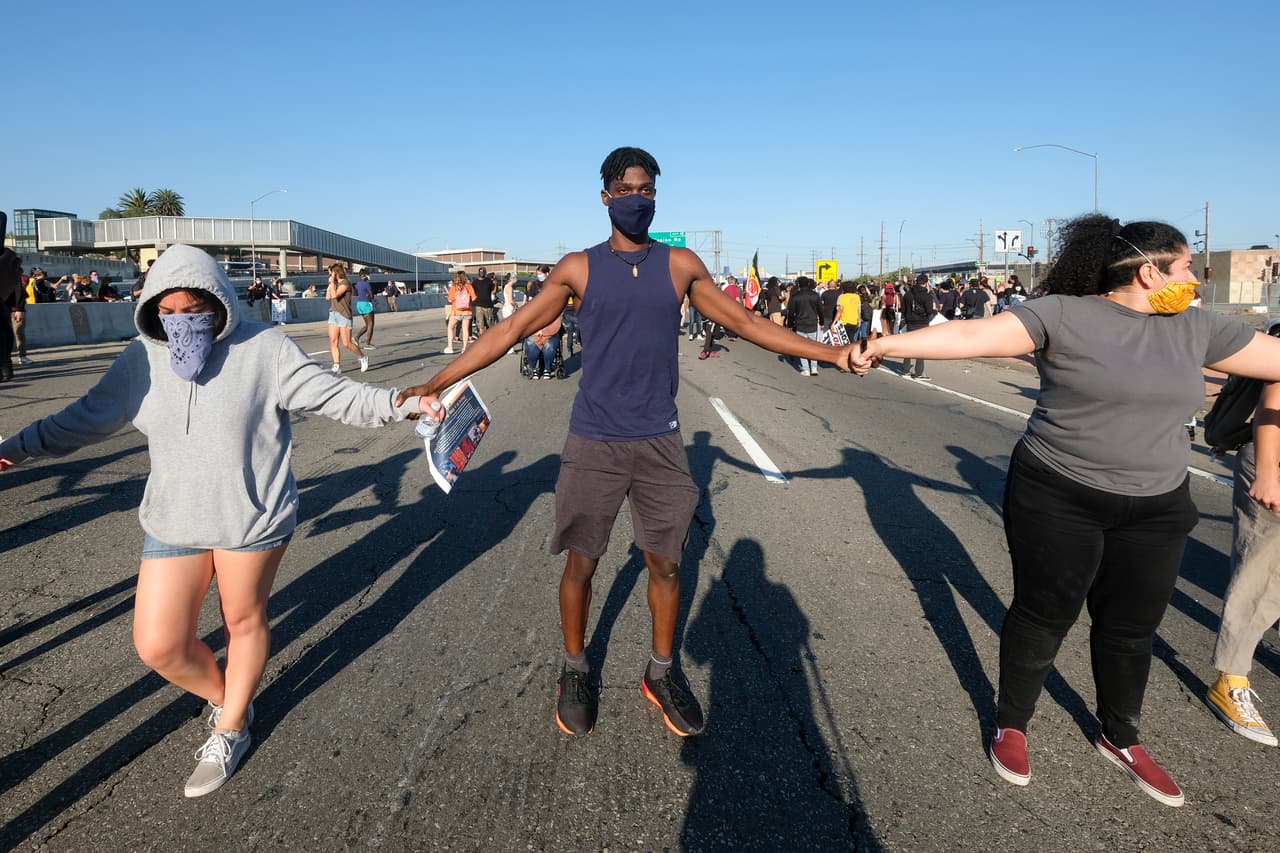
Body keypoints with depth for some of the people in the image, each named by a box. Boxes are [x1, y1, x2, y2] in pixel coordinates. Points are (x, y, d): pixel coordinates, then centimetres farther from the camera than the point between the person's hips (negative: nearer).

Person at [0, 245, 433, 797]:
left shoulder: (263, 347, -10)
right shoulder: (142, 357, 0)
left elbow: (333, 396, -12)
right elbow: (87, 419, 12)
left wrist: (402, 403, -23)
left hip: (254, 518, -3)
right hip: (173, 521, 4)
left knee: (245, 621, 13)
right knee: (158, 646, 1)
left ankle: (231, 729, 38)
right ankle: (224, 698, 34)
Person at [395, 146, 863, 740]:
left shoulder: (681, 266, 4)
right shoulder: (578, 268, 0)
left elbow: (747, 323, 9)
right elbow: (511, 329, 0)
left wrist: (829, 353, 7)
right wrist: (436, 383, -3)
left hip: (659, 442, 2)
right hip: (593, 443, -1)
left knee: (665, 563, 8)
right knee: (581, 562, 7)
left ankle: (661, 673, 29)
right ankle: (575, 673, 29)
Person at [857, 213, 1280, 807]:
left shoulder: (1195, 329, 4)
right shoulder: (1063, 315, -14)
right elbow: (973, 335, -23)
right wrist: (890, 344, -32)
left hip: (1156, 509, 5)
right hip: (1056, 500, -5)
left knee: (1132, 627, 16)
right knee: (1043, 616, 8)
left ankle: (1119, 739, 39)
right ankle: (1010, 725, 30)